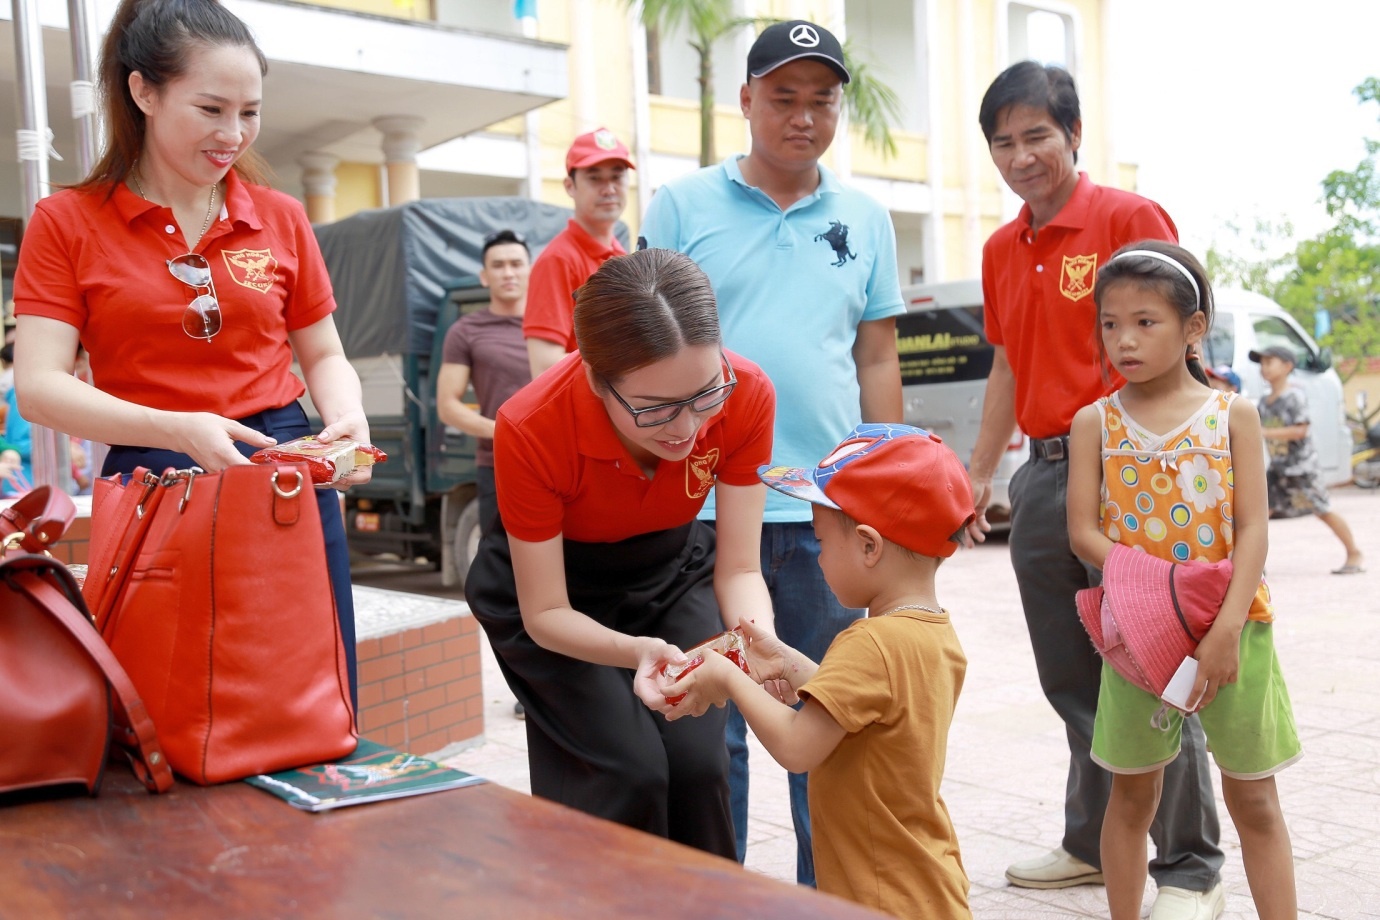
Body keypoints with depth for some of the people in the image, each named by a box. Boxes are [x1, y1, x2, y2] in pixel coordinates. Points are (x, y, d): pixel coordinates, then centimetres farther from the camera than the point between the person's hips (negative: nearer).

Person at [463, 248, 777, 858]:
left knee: (697, 762, -13)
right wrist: (636, 651, -42)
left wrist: (759, 639, -38)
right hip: (549, 583, -2)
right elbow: (545, 613, -23)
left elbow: (738, 568, -17)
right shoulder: (531, 429, -34)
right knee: (627, 773, -17)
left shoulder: (746, 396, -27)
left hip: (668, 572, 3)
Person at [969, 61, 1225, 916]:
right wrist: (979, 474, 19)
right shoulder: (1000, 251, 13)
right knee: (1072, 681, 14)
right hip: (1042, 476, 7)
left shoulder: (1130, 218, -7)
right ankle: (1094, 843, 29)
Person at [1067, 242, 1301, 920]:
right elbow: (1083, 532, -5)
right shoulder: (1095, 422, 1)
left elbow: (1252, 531, -6)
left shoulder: (1232, 415, 0)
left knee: (1253, 798, 9)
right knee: (1131, 794, 11)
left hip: (1231, 627, -1)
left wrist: (1226, 629, -17)